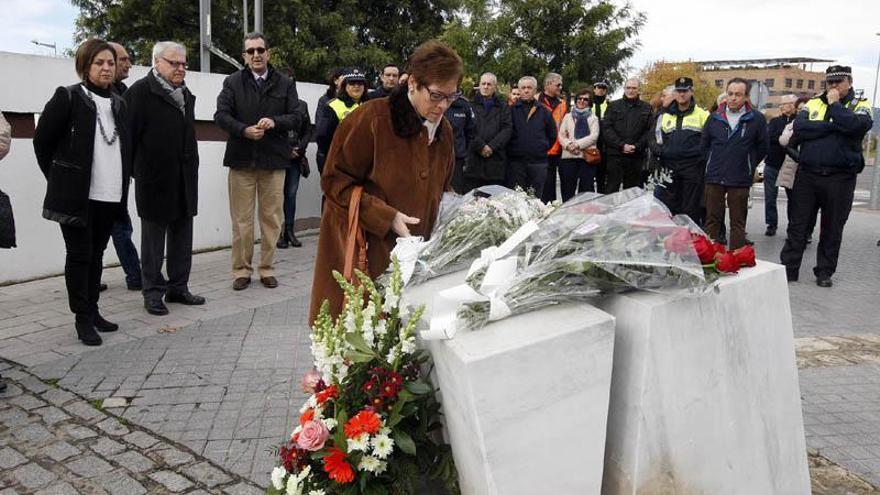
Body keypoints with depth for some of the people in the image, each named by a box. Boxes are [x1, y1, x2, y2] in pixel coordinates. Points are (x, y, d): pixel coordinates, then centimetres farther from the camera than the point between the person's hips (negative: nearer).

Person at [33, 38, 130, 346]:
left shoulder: (119, 104, 10)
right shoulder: (68, 98, -6)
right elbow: (42, 141, -1)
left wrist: (122, 188, 10)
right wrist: (60, 179, 4)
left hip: (111, 196, 5)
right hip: (77, 196, -5)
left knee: (96, 254, 14)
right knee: (79, 254, 2)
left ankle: (92, 311, 24)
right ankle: (83, 318, 11)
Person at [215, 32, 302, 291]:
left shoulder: (285, 83, 9)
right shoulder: (233, 82, 7)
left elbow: (296, 117, 3)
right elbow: (221, 115, -2)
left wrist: (275, 122, -16)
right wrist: (244, 130, -19)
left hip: (274, 159, 1)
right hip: (241, 160, 0)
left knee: (272, 218, 5)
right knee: (241, 219, 3)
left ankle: (267, 269, 17)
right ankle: (241, 270, 13)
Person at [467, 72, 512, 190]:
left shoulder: (502, 106, 15)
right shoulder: (471, 104, 8)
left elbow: (507, 129, 3)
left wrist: (492, 146, -9)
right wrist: (480, 146, -13)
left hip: (496, 160, 2)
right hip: (473, 158, -2)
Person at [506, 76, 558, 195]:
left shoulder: (543, 111, 9)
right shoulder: (512, 109, 3)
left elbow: (552, 135, 18)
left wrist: (543, 148, 11)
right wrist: (510, 149, -1)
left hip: (538, 162, 2)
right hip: (515, 162, -2)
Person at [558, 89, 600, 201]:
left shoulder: (593, 118, 11)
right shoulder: (568, 117, 16)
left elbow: (594, 136, -3)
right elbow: (561, 135, 6)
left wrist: (577, 144, -15)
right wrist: (568, 144, -14)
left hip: (587, 157, -1)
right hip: (568, 157, 2)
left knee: (586, 189, 0)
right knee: (567, 189, 4)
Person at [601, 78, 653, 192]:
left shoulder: (647, 108, 10)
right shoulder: (613, 106, 9)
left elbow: (649, 131, 2)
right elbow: (606, 128, -1)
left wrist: (637, 146, -12)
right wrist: (621, 145, -11)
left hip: (636, 156, 1)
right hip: (615, 154, -1)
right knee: (611, 190, 0)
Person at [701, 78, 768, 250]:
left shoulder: (756, 119, -1)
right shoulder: (715, 117, 6)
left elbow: (762, 148, 7)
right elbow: (704, 145, 16)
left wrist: (748, 167, 7)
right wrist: (712, 164, 12)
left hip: (740, 181, -2)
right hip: (714, 178, 2)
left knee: (738, 223, 5)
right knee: (712, 220, 7)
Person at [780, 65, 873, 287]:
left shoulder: (860, 105, 5)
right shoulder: (813, 103, 10)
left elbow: (857, 125, -19)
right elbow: (799, 128, -8)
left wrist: (834, 104, -8)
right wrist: (832, 125, -13)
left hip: (840, 178, -1)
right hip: (807, 174, 1)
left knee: (832, 229, 7)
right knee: (798, 225, 3)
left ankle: (824, 272, 18)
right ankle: (789, 268, 9)